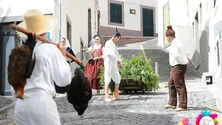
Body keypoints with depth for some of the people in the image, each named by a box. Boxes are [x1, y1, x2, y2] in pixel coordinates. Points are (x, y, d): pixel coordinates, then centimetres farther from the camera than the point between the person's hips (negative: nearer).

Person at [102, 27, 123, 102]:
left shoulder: (114, 45, 20)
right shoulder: (108, 43, -8)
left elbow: (116, 53, 21)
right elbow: (109, 54, -19)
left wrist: (120, 62, 10)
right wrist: (117, 59, -18)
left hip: (114, 63, 9)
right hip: (108, 62, -9)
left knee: (118, 78, 8)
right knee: (107, 79, -11)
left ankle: (116, 95, 17)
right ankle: (106, 96, -12)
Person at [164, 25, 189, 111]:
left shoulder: (174, 44, -16)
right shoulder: (178, 43, 16)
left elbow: (176, 55, -32)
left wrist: (185, 61, -17)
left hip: (178, 67, -11)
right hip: (176, 67, 11)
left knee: (180, 86, -5)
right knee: (171, 84, 18)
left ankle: (182, 106, 1)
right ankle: (172, 103, 24)